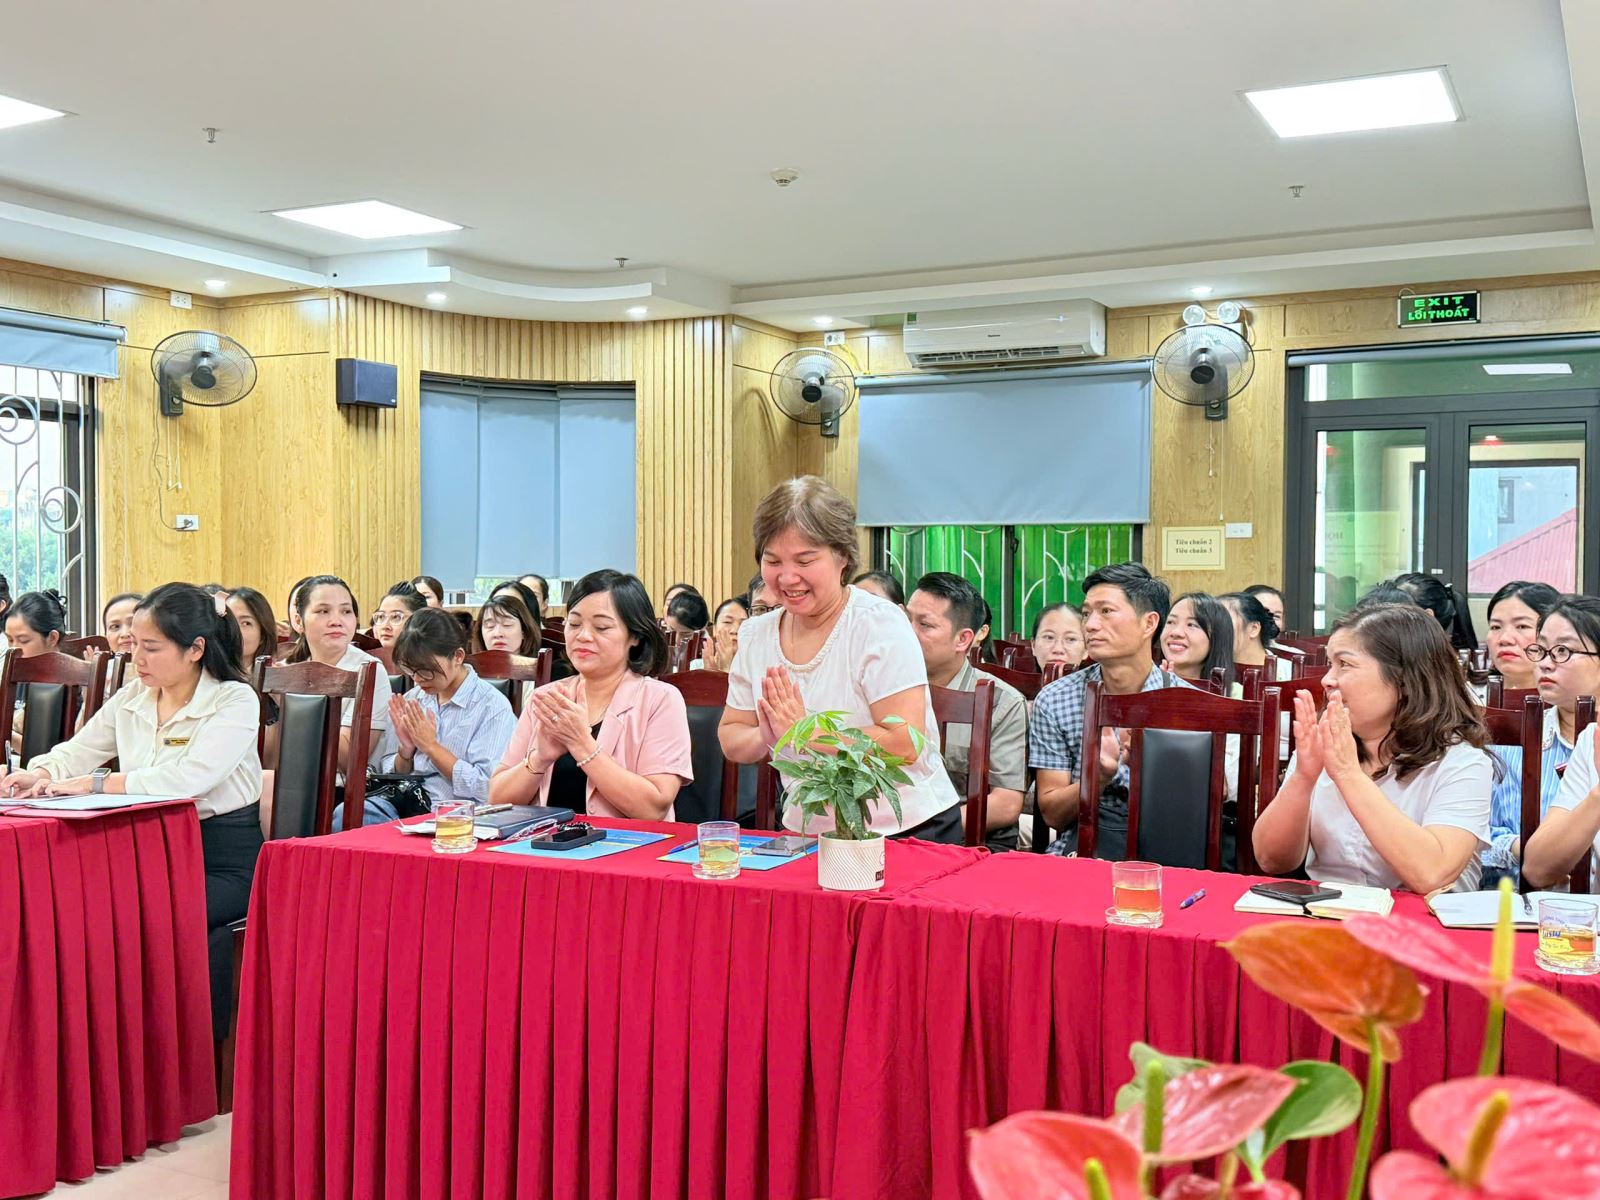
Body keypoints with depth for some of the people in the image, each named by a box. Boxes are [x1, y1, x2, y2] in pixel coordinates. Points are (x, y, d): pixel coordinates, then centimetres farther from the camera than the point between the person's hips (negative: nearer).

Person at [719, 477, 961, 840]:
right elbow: (731, 739, 12)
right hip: (808, 835, 5)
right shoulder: (756, 634, 8)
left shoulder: (880, 624, -9)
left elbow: (905, 745, -17)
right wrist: (765, 738, -9)